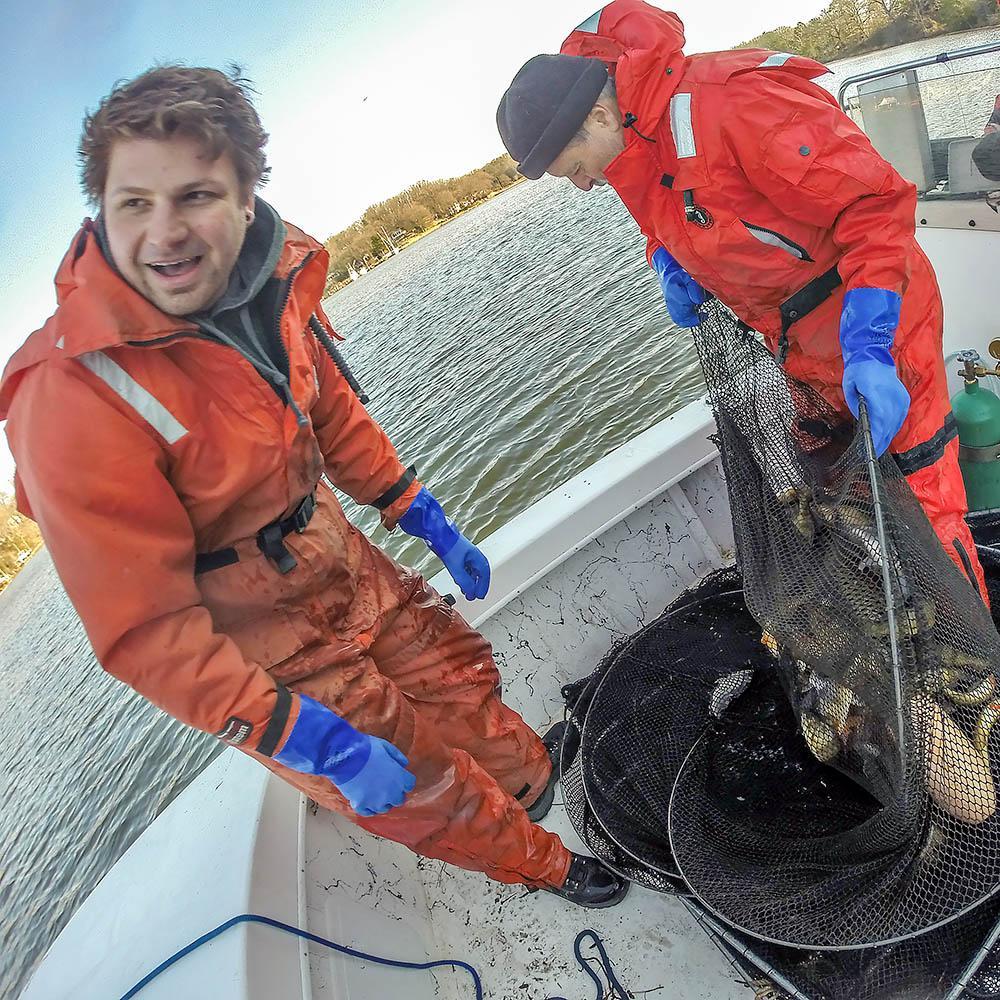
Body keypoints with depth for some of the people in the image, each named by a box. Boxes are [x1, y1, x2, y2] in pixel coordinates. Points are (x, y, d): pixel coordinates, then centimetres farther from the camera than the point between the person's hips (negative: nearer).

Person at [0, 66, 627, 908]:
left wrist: (423, 516, 9)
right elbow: (146, 633, -27)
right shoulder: (73, 400, -33)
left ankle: (535, 785, 59)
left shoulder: (275, 277, -14)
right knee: (430, 786, 13)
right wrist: (310, 740, -27)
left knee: (458, 673, 25)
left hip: (343, 564, 6)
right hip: (254, 646, -5)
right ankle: (538, 860, 46)